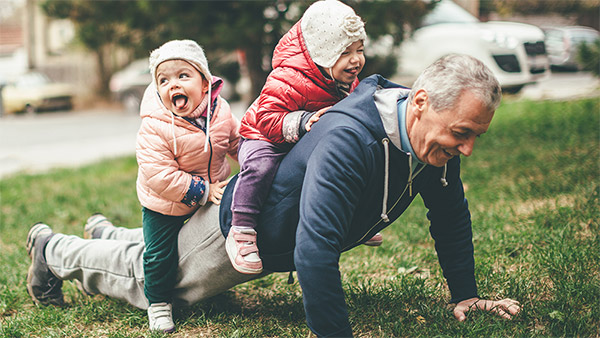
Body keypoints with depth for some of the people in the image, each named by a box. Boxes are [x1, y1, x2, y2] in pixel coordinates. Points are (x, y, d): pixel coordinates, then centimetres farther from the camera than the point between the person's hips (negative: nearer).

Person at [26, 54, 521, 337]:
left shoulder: (438, 136, -18)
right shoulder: (348, 140, -45)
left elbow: (451, 215, -1)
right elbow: (315, 250, -49)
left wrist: (465, 295, -1)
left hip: (280, 243, 8)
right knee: (151, 278, 16)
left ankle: (107, 235, 58)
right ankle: (52, 250, 39)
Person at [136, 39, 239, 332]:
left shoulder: (220, 111, -14)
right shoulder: (155, 127, -32)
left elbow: (237, 141, 7)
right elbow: (159, 176, -35)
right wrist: (203, 191, -32)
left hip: (211, 192, 5)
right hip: (164, 203, -4)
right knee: (160, 254, -1)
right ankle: (158, 303, 22)